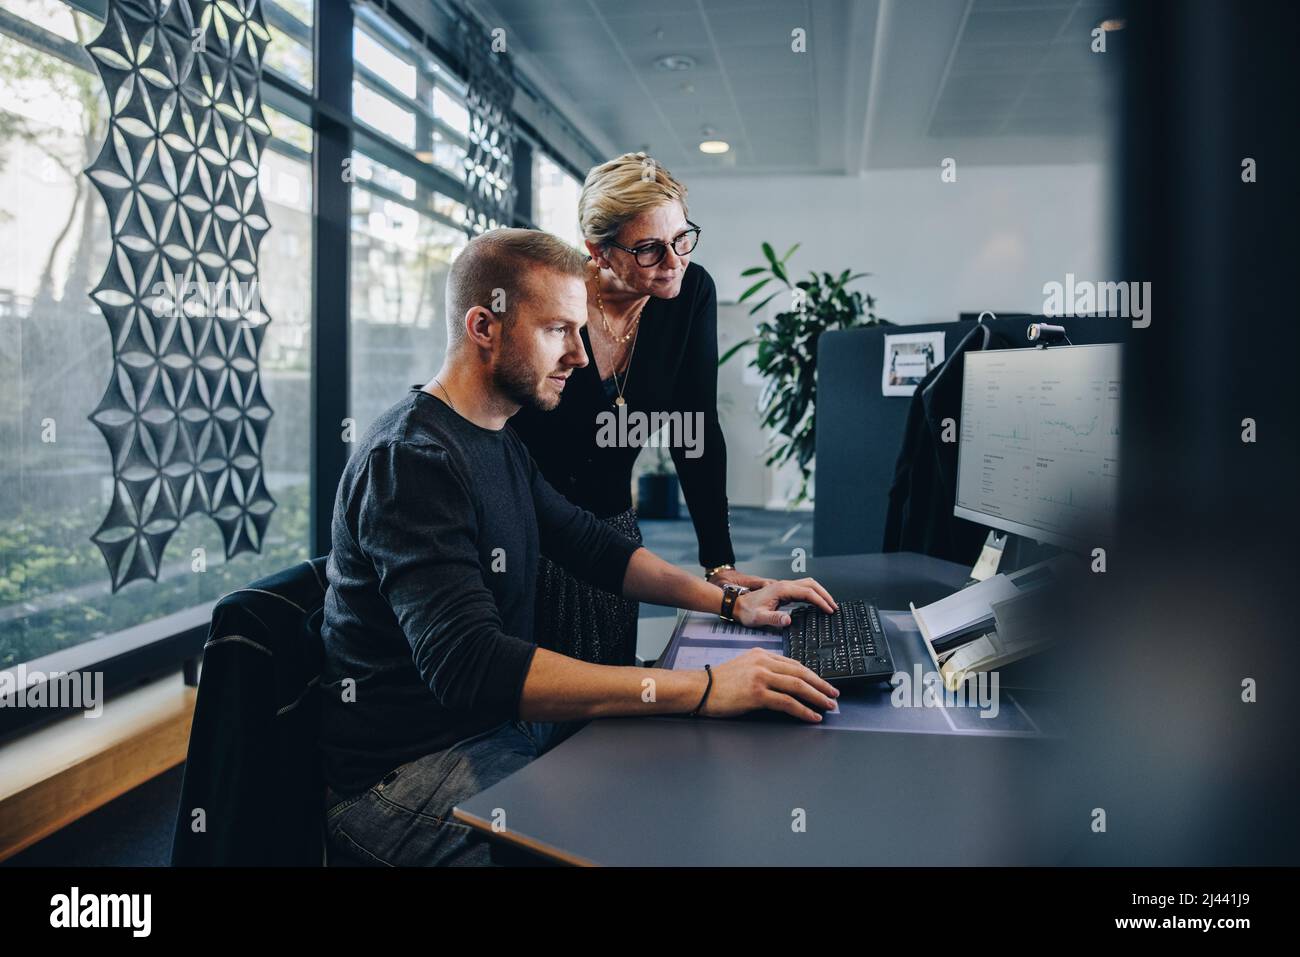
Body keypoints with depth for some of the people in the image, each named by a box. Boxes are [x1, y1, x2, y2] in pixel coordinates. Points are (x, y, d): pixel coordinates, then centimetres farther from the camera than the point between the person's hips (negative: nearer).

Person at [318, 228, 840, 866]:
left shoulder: (497, 443, 10)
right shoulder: (411, 460, -22)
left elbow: (589, 544, 19)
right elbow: (468, 664, -33)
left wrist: (729, 599, 6)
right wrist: (701, 689, -35)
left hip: (502, 722, 9)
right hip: (406, 771, -9)